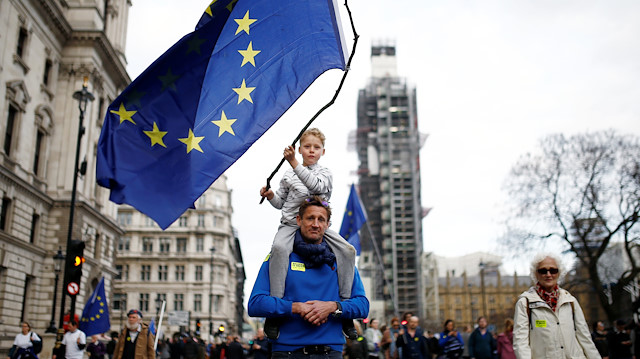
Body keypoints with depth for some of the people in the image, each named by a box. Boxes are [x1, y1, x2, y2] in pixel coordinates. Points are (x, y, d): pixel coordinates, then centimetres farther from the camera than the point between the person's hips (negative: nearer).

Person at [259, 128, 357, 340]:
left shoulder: (324, 173, 7)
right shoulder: (289, 175, 12)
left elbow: (315, 184, -17)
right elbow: (280, 203, 17)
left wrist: (294, 163, -25)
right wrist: (270, 195, -5)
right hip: (291, 224, -1)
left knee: (348, 250, -21)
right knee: (279, 248, -34)